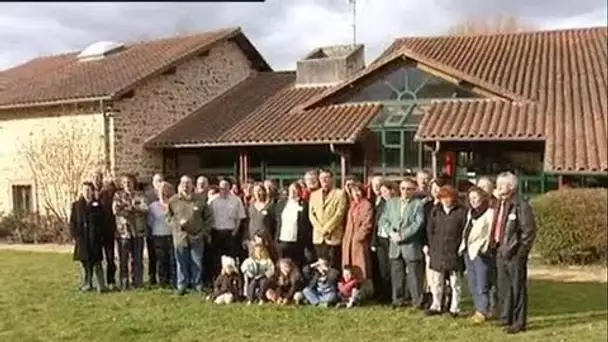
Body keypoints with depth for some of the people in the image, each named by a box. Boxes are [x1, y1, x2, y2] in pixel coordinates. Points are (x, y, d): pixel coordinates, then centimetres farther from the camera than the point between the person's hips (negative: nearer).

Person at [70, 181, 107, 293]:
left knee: (96, 262, -3)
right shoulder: (76, 205, 9)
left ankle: (100, 285, 0)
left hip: (95, 238, -2)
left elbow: (103, 221, 5)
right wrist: (74, 236, -3)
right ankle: (87, 285, 15)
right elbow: (72, 222, 7)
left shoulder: (98, 204, 6)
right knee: (85, 263, 6)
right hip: (82, 239, 2)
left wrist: (101, 235, -3)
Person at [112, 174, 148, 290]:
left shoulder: (139, 195, 10)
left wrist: (131, 207, -12)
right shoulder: (118, 195, 7)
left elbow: (145, 209, -6)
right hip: (123, 230, -1)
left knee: (138, 259, 6)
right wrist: (135, 210, -9)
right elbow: (116, 210, -10)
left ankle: (137, 282, 14)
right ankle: (124, 283, 9)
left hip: (138, 230, 1)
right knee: (123, 259, 1)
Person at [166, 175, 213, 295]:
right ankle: (182, 285, 15)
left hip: (197, 236, 0)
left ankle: (198, 285, 16)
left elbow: (207, 217, 9)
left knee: (197, 263, 4)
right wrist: (178, 223, -9)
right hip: (180, 236, 0)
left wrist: (206, 232, 3)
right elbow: (169, 217, 8)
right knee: (182, 263, 4)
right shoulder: (174, 200, 4)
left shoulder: (200, 199, 4)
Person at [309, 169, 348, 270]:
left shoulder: (340, 193, 3)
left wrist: (326, 229, -13)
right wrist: (321, 229, -7)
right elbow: (311, 214, 8)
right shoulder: (314, 194, 16)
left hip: (334, 236, -4)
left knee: (334, 267, -6)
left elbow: (339, 213, -7)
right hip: (318, 236, 4)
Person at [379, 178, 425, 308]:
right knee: (396, 274, 9)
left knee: (414, 275, 0)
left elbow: (418, 223, -10)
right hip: (395, 246, 4)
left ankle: (417, 301, 9)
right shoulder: (391, 202, 14)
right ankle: (398, 299, 20)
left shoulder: (418, 204, 0)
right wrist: (391, 233, -9)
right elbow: (383, 220, 8)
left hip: (412, 245, -4)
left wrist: (402, 235, -16)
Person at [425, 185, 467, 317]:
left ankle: (454, 308, 13)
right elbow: (430, 230, 10)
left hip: (454, 252, -4)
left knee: (455, 283, 4)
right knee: (436, 282, 9)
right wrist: (432, 246, 3)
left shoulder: (461, 212, -3)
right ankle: (436, 305, 20)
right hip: (437, 252, 4)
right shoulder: (435, 211, 9)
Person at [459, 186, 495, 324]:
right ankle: (479, 309, 20)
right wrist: (463, 246, 15)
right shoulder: (470, 213, 19)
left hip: (481, 252, -8)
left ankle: (482, 311, 2)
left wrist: (485, 248, -18)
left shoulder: (489, 213, -7)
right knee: (472, 285, 12)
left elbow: (491, 233, -12)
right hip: (468, 251, 8)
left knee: (481, 285, -6)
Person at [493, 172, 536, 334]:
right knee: (503, 287, 16)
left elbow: (529, 231, -14)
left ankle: (519, 322, 10)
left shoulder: (521, 206, -13)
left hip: (514, 254, -8)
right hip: (501, 252, 8)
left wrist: (520, 252, -15)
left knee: (517, 288, 1)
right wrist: (496, 245, 12)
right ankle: (506, 318, 28)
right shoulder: (500, 205, 13)